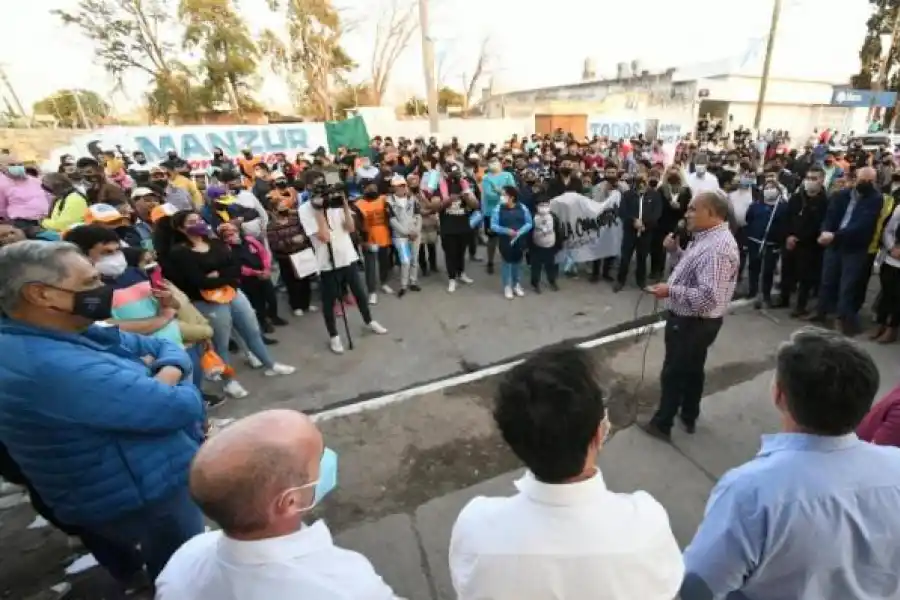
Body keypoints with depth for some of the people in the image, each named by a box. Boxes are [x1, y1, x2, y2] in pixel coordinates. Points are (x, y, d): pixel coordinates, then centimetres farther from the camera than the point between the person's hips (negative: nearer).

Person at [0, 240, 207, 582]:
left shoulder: (76, 332, 0)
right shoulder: (51, 367, -32)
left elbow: (166, 347, 8)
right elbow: (181, 408, -32)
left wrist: (165, 378, -15)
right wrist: (178, 389, -8)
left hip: (156, 478, 9)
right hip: (146, 501, -9)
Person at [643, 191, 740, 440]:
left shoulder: (718, 247, -28)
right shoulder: (707, 238, 5)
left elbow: (708, 296, -34)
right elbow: (691, 269, 15)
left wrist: (671, 291, -26)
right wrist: (675, 250, 0)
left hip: (692, 323, -10)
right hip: (692, 320, 10)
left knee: (674, 373, 6)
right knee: (692, 370, 23)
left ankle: (662, 424, 24)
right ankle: (689, 418, 41)